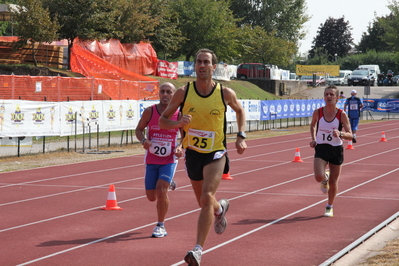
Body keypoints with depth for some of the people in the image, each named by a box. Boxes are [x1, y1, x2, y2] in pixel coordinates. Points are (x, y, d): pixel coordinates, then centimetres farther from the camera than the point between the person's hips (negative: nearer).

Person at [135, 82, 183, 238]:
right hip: (151, 160, 2)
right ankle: (168, 183, 44)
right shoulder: (149, 111, -6)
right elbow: (139, 129, 5)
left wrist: (181, 147, -15)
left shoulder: (179, 115, -7)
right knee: (151, 197, 7)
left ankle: (161, 226, -2)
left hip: (169, 160, -2)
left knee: (161, 190, -21)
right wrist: (143, 140, -17)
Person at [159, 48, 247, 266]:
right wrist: (178, 123, -21)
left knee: (207, 198, -23)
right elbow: (163, 120, 1)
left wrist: (241, 136, 1)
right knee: (204, 203, 18)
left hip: (216, 153, -3)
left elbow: (239, 111, 14)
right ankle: (220, 208, 55)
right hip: (192, 154, 3)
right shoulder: (183, 92, -8)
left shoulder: (226, 93, -8)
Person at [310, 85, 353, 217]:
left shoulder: (342, 115, -9)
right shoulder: (318, 112, -5)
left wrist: (340, 134, -28)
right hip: (321, 148, 0)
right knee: (319, 177, -22)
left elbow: (350, 135, -8)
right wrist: (313, 139, 4)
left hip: (336, 150, 0)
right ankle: (325, 179, 18)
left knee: (333, 183, 8)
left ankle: (329, 207, 33)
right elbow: (312, 125, 17)